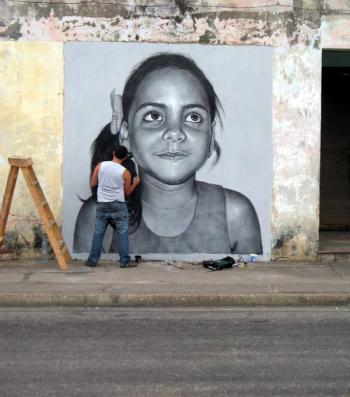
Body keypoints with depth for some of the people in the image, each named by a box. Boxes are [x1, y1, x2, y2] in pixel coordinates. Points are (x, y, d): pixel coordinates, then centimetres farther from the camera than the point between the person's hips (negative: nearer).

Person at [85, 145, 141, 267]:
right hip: (118, 205, -2)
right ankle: (124, 261, 4)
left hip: (102, 204, 2)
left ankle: (92, 260, 13)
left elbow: (93, 184, 4)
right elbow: (127, 192, 4)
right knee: (122, 233, 5)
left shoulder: (100, 165, -3)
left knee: (98, 233, 9)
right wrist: (135, 183, 21)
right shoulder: (125, 172, -6)